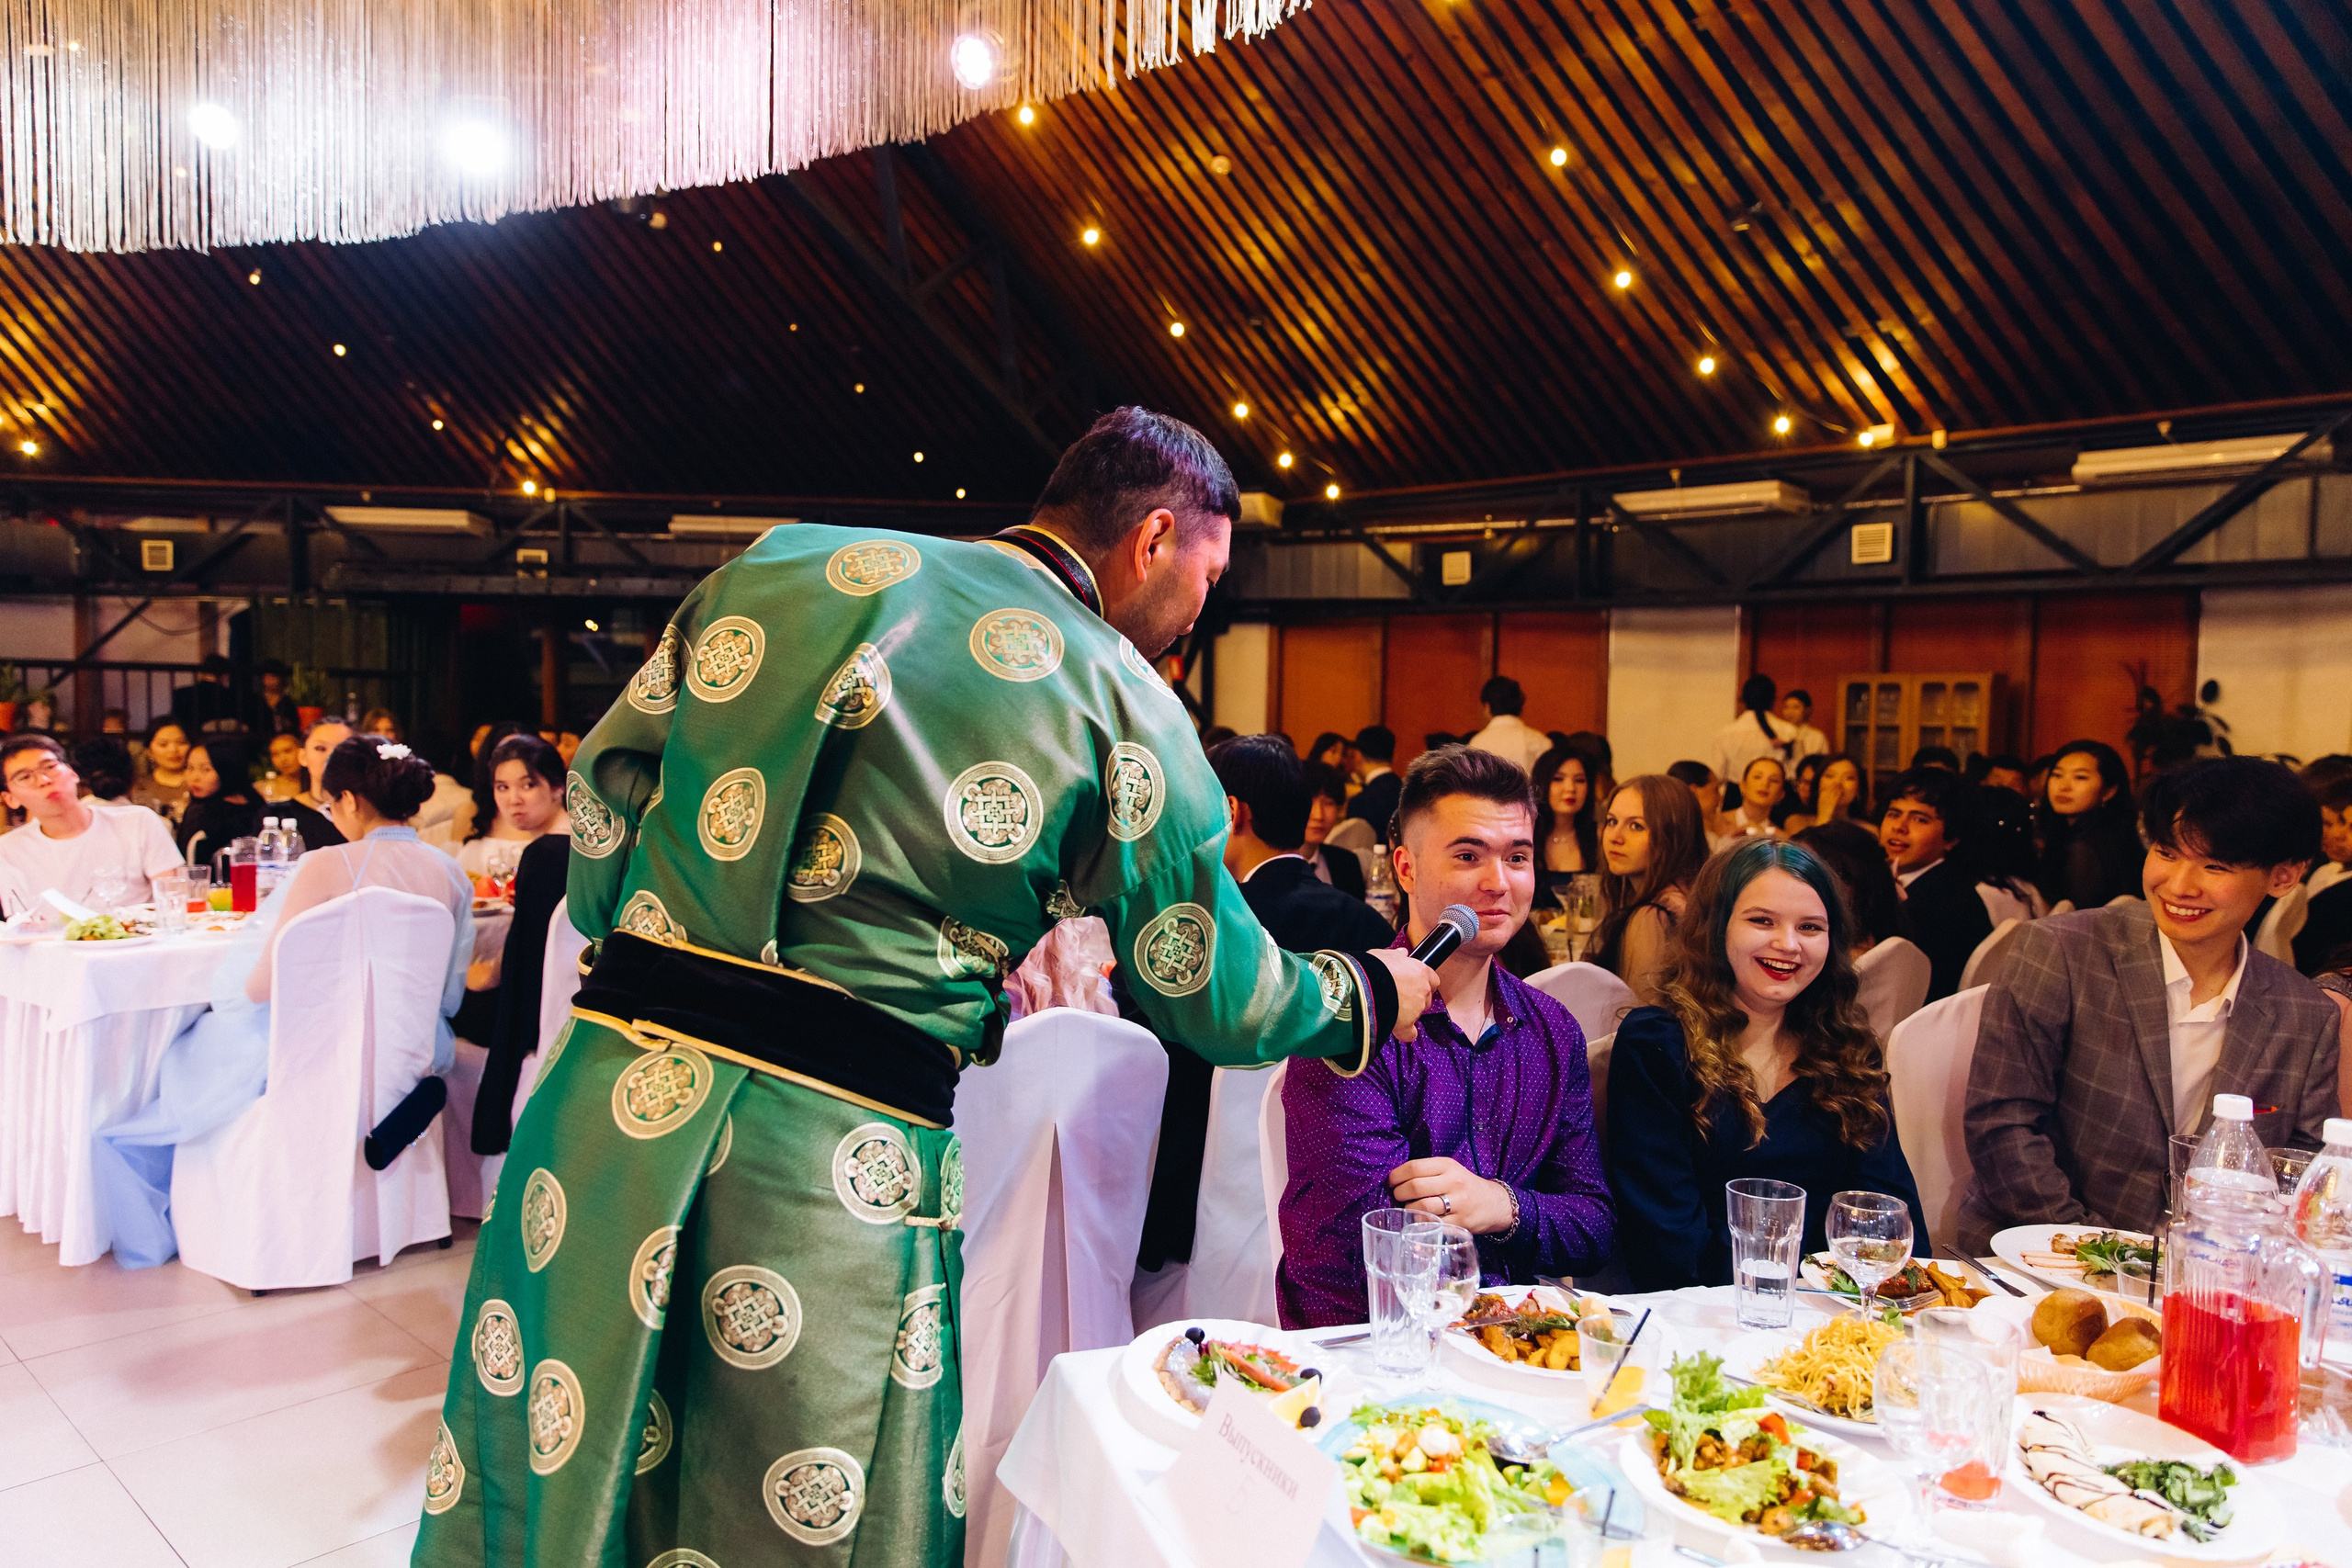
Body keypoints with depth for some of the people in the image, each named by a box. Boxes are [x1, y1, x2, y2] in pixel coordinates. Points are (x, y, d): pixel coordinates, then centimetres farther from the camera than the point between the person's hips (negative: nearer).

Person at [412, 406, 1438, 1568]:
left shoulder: (786, 561, 9)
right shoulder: (1122, 699, -2)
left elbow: (604, 779, 15)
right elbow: (1211, 997, 4)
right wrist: (1369, 990, 23)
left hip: (613, 1097, 5)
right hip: (840, 1166, -4)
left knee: (543, 1469, 21)